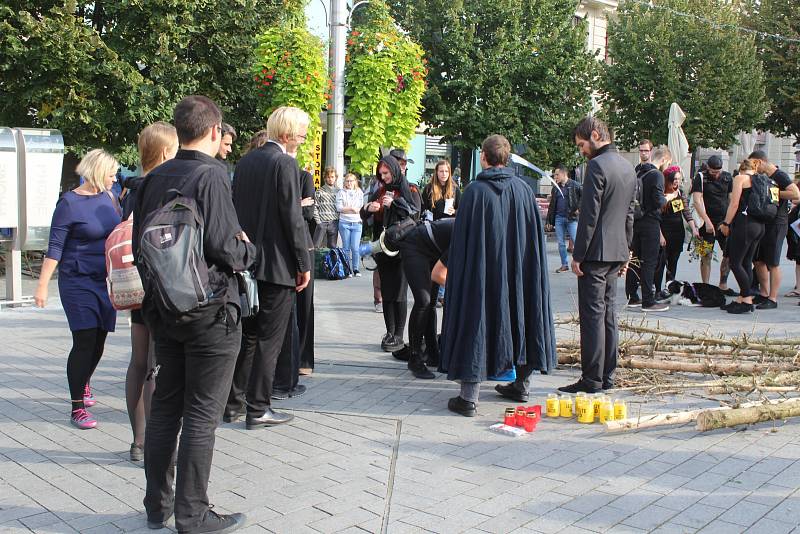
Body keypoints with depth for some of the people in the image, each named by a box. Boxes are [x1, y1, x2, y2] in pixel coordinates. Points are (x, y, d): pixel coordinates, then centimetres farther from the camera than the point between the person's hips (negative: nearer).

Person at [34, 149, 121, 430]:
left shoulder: (108, 197, 7)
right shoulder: (69, 203, -10)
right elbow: (55, 247, -11)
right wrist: (42, 285, -15)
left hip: (106, 280, 6)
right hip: (78, 282, -6)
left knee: (99, 341, 12)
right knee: (85, 341, -9)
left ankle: (83, 384, 39)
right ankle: (77, 408, 0)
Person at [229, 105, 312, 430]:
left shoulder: (245, 162, 10)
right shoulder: (286, 164, -12)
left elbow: (236, 209, 12)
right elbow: (292, 218, -16)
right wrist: (304, 264, -10)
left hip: (247, 262, 7)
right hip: (277, 263, -7)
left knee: (246, 335, 16)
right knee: (269, 339, 1)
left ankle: (232, 403, 21)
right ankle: (258, 409, 7)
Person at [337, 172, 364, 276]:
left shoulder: (360, 193, 13)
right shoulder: (341, 193, 6)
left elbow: (362, 207, 7)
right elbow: (339, 208, -4)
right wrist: (352, 209, -8)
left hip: (357, 223, 1)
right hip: (344, 223, -1)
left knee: (355, 247, -5)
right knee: (346, 247, 2)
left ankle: (356, 269, 6)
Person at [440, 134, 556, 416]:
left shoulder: (475, 190, -10)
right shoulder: (524, 189, 0)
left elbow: (461, 237, -8)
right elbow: (536, 235, 5)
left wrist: (449, 264, 2)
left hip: (482, 270, -4)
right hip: (519, 272, 4)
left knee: (476, 321, 0)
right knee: (519, 318, 18)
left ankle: (469, 397, -2)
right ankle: (521, 385, 30)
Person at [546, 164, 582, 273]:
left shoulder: (575, 185, -2)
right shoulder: (555, 188, 16)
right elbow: (552, 205, 19)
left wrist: (579, 208, -14)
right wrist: (549, 220, 16)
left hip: (571, 218, -6)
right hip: (559, 218, 6)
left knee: (576, 241, -6)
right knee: (561, 243, 6)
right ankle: (564, 265, 13)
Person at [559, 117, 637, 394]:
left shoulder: (597, 165, -14)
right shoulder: (628, 167, 14)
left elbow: (589, 215, -17)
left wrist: (578, 255, -13)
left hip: (596, 251, -9)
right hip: (617, 251, 9)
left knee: (593, 315, -5)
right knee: (608, 313, 13)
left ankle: (592, 379, -1)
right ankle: (607, 375, 18)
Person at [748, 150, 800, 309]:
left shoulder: (780, 176, -12)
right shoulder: (763, 177, 15)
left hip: (776, 224, -9)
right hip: (762, 223, 9)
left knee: (773, 263, -5)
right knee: (759, 260, 12)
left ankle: (772, 299, 0)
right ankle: (764, 294, 23)